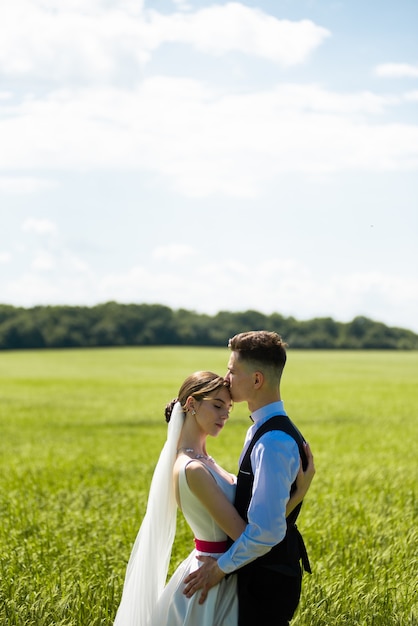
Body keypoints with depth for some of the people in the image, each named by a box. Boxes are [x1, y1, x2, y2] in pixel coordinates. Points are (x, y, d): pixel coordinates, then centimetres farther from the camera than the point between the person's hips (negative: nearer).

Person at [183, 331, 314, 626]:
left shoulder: (273, 442, -25)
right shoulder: (263, 428, 8)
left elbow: (267, 530, -29)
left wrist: (222, 566, -17)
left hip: (266, 580, -10)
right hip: (263, 571, 10)